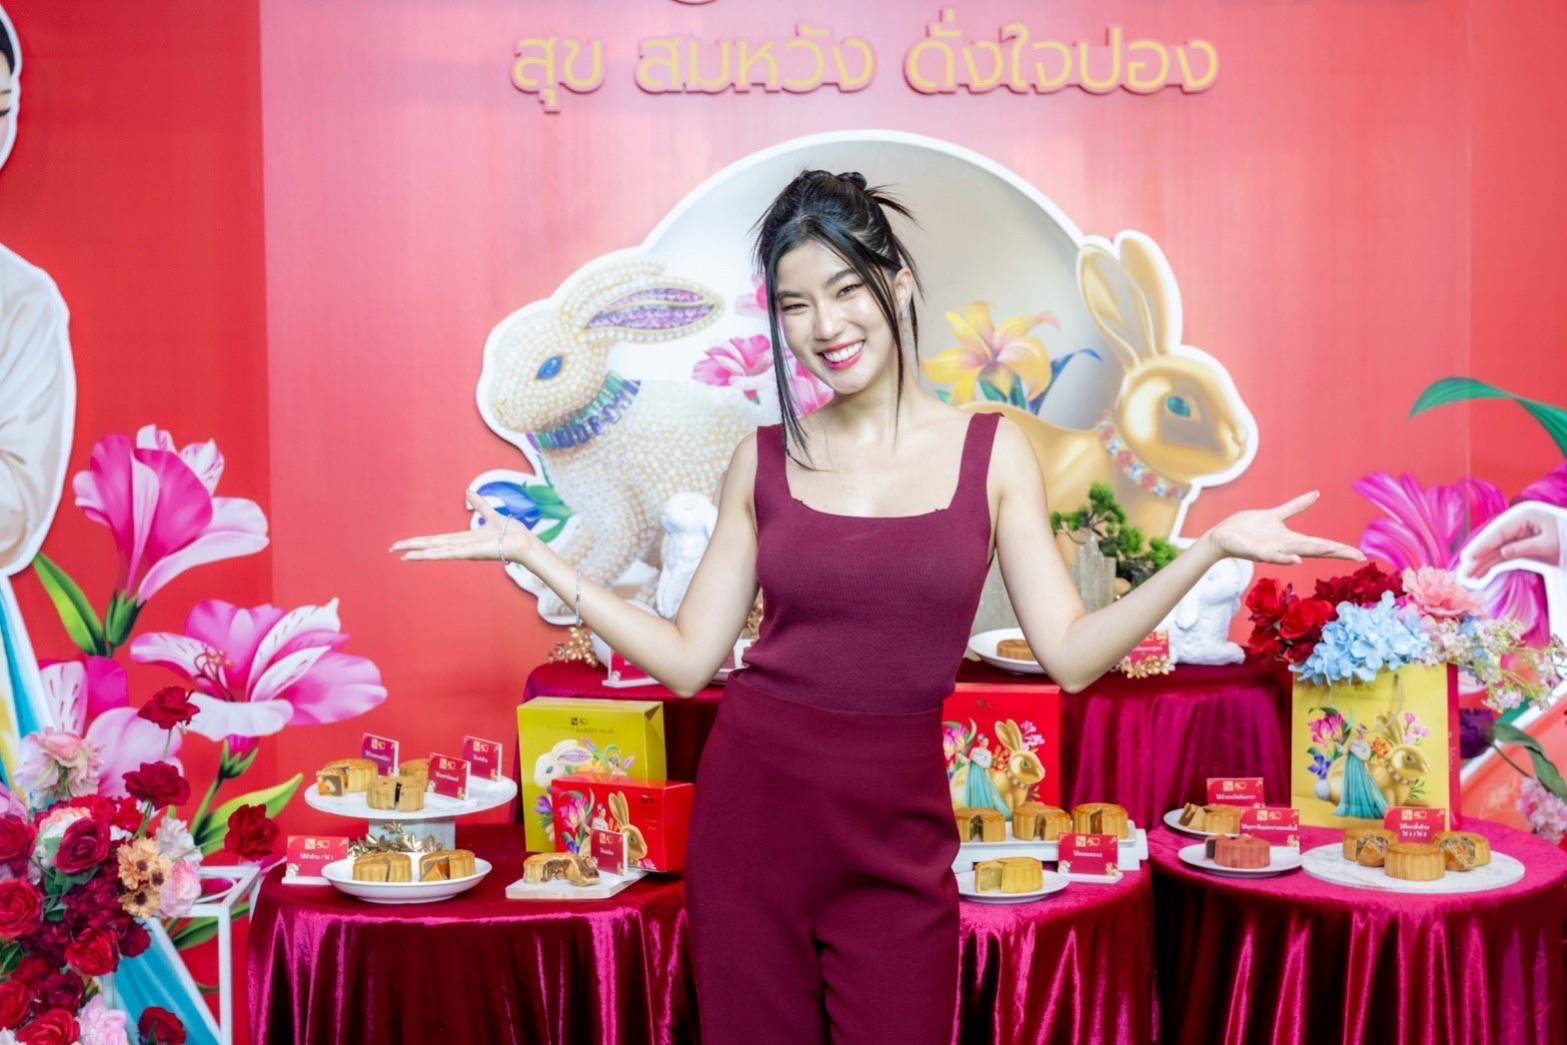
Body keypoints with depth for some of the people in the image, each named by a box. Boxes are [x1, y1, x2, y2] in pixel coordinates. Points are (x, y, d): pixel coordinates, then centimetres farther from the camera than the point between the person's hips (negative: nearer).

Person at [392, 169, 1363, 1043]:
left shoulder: (992, 449, -1)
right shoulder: (765, 459, 1)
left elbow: (1072, 655, -5)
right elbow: (688, 659, 2)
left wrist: (1210, 547, -14)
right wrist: (527, 550, 1)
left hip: (898, 827, -1)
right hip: (752, 802, 1)